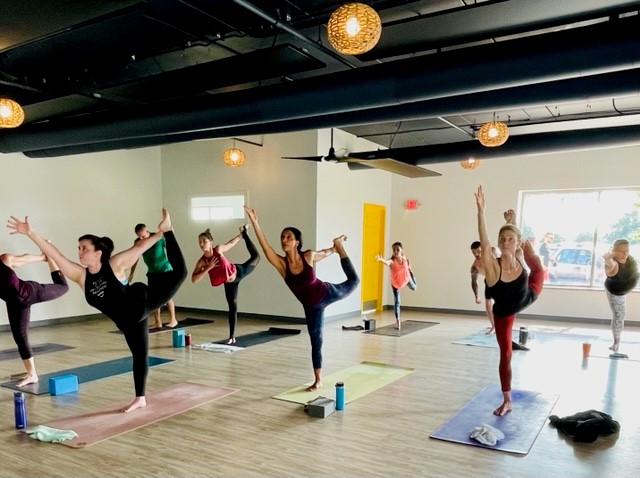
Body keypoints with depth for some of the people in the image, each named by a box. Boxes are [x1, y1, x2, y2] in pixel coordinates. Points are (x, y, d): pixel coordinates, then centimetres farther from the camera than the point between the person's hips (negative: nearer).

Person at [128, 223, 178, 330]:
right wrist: (131, 273, 9)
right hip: (152, 272, 5)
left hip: (165, 270, -5)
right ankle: (158, 322, 9)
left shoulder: (160, 238, -20)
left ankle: (173, 320, 7)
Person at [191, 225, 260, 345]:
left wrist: (241, 234, 6)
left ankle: (244, 233, 35)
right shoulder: (202, 261, -23)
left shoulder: (219, 249, -23)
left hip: (238, 271, 0)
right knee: (232, 307, 2)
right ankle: (232, 337, 14)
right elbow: (194, 279, -28)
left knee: (255, 257, 17)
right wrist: (208, 268, -36)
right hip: (229, 283, 0)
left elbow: (231, 242, -2)